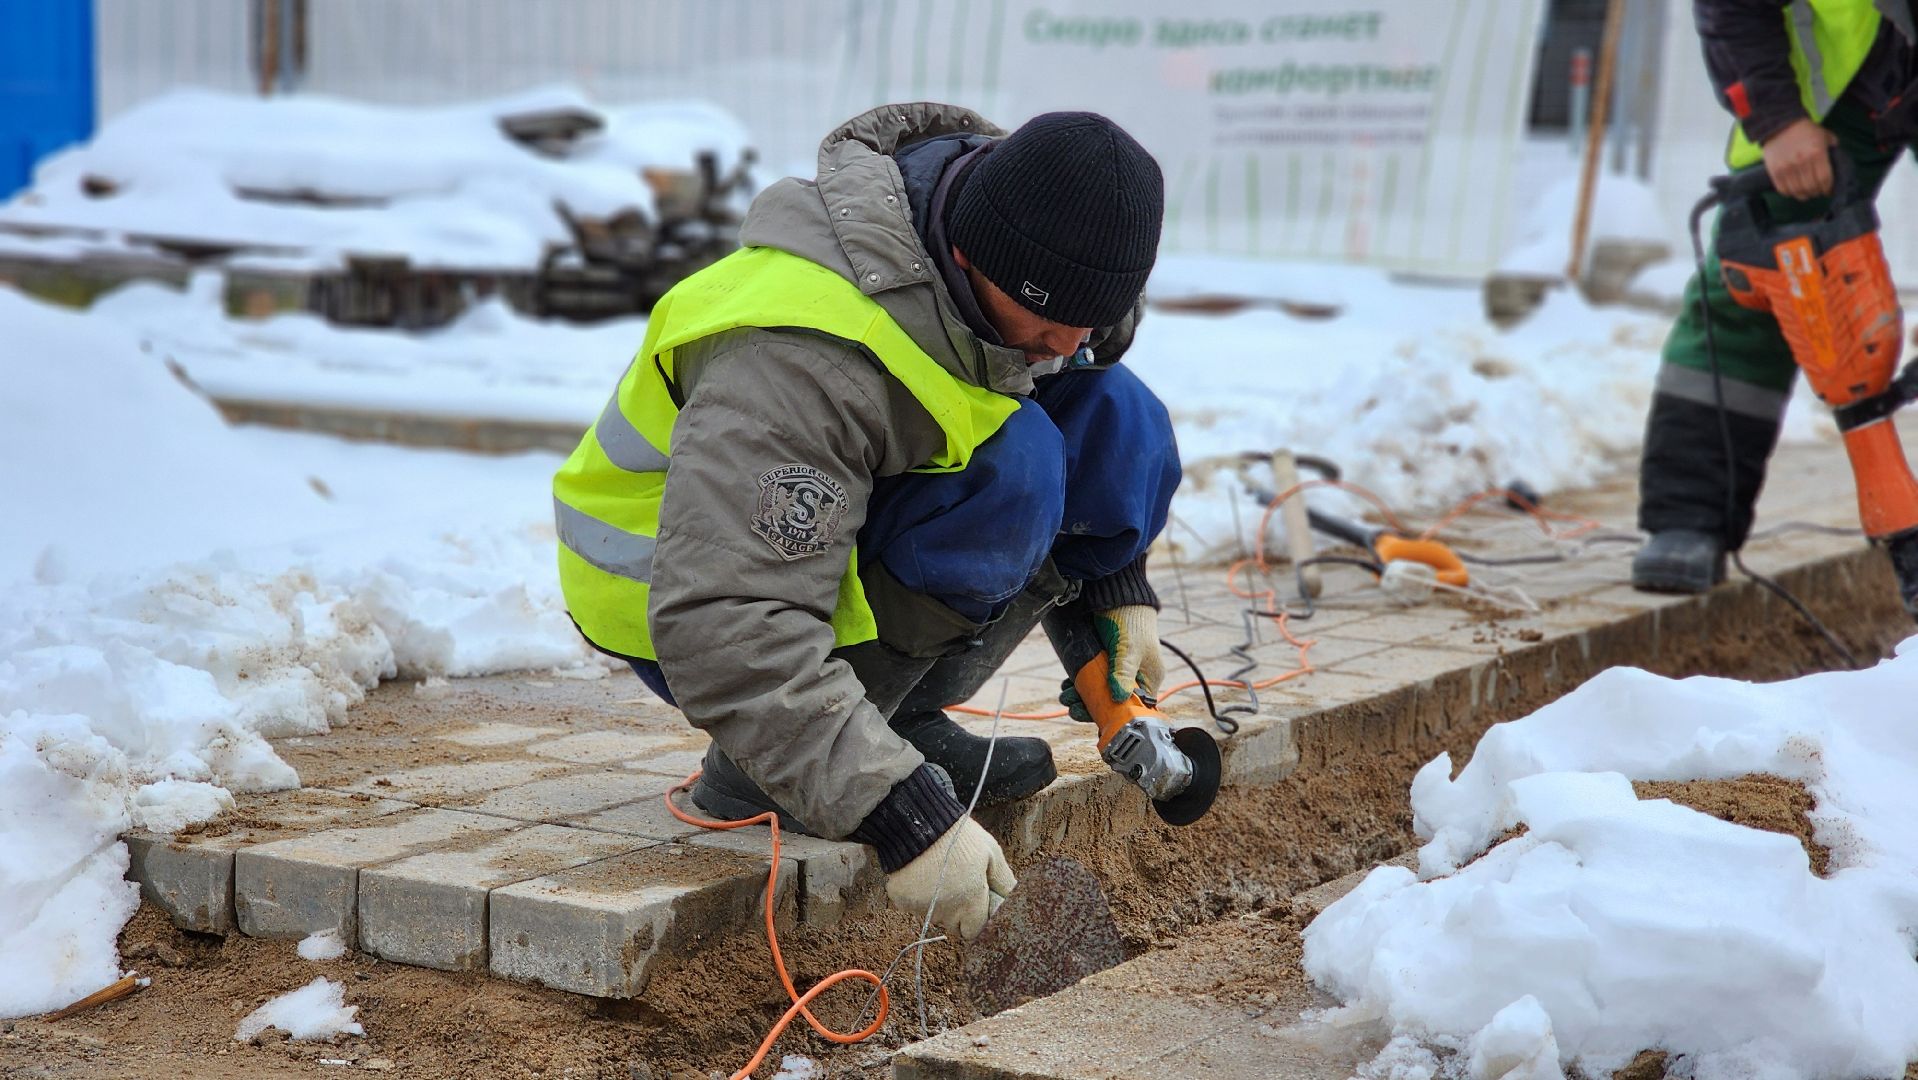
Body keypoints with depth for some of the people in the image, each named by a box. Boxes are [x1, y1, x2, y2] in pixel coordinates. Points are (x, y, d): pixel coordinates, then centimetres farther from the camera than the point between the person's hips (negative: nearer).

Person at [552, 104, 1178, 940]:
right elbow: (721, 628, -43)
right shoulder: (804, 360, -38)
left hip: (851, 527, 8)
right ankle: (756, 766, -18)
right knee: (1012, 460, -30)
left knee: (1116, 421, -8)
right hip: (681, 595, -8)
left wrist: (1114, 576, 5)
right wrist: (902, 814, -45)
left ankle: (904, 719, -1)